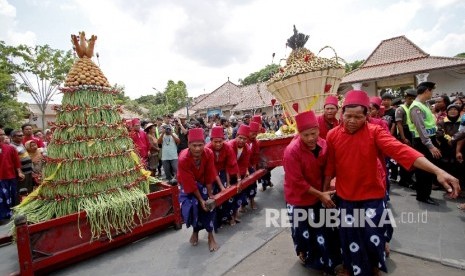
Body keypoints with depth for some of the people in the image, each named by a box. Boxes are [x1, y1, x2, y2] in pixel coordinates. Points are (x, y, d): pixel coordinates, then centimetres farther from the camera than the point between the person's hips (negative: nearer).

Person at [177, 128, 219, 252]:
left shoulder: (209, 153, -28)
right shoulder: (183, 159, -35)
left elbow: (209, 176, -17)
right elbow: (190, 184, -28)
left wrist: (210, 194, -12)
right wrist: (200, 199, -23)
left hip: (202, 182, 2)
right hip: (188, 184, -2)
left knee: (208, 204, -10)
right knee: (192, 205, -15)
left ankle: (210, 235, 6)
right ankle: (195, 230, 15)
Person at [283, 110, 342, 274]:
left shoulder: (323, 144, -10)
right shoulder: (292, 151, -28)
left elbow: (325, 169, 5)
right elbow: (297, 182, -24)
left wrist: (324, 191, -6)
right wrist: (320, 194, -19)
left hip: (320, 195, 6)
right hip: (299, 199, -5)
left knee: (324, 229, 20)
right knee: (303, 230, 15)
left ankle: (327, 260, 46)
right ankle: (304, 254, 45)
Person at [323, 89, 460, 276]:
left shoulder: (375, 132, -13)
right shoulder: (333, 135, -7)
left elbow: (401, 150, -26)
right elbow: (330, 166, 2)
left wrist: (437, 171, -38)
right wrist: (324, 191, 8)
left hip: (371, 197, -1)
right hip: (345, 197, 2)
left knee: (374, 238, 11)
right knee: (349, 238, 16)